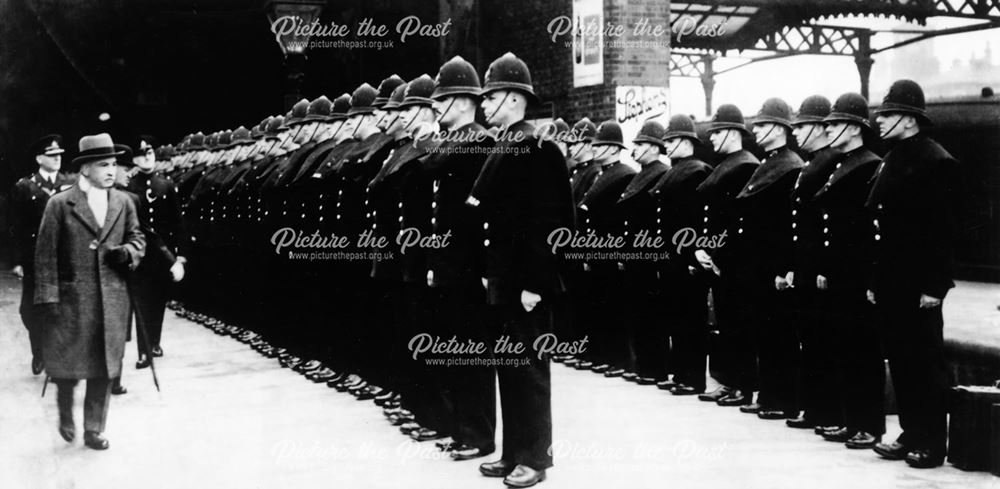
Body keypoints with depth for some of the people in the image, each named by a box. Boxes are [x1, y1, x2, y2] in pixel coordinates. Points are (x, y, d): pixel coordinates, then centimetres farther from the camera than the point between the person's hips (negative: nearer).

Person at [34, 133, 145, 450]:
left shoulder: (124, 203, 6)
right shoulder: (60, 204, -6)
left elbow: (137, 238, 17)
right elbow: (46, 254, -6)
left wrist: (129, 251, -7)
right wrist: (49, 297, -10)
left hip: (113, 301, 3)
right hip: (71, 300, -3)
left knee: (104, 369, 7)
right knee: (66, 367, 5)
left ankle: (94, 430, 20)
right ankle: (65, 416, 33)